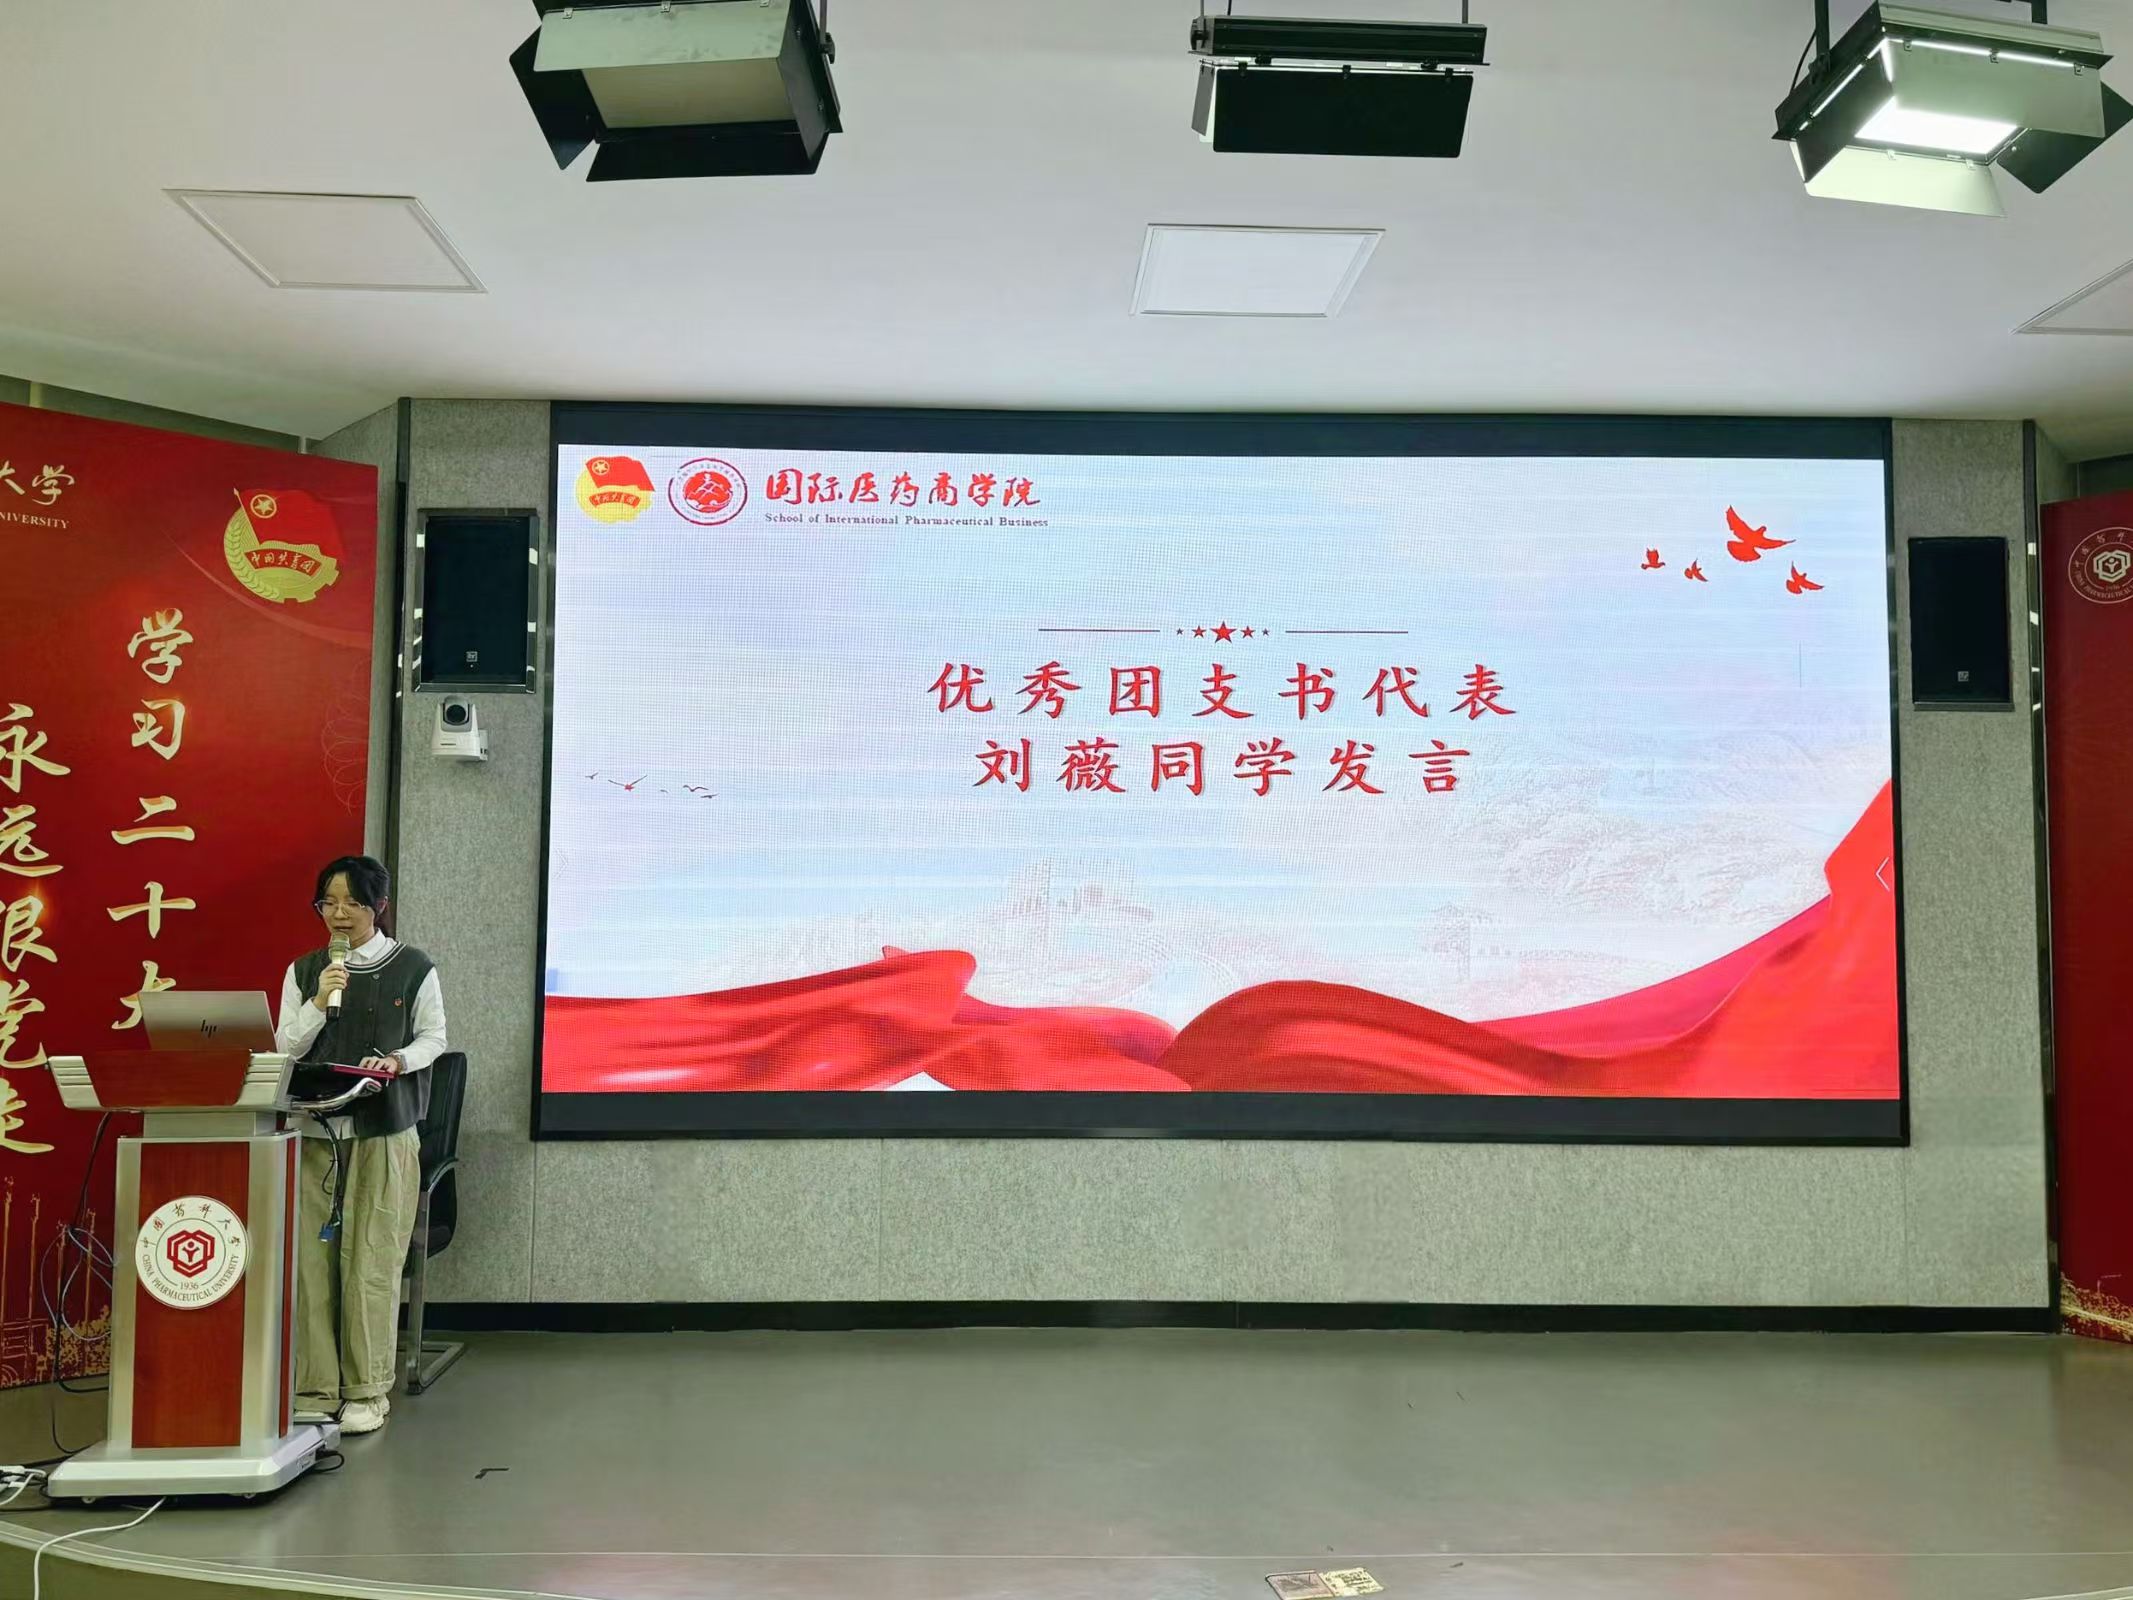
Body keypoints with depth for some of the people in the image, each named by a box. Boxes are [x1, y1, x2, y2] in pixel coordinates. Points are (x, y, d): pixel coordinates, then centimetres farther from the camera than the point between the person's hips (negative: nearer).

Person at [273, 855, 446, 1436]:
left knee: (371, 1258, -3)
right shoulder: (303, 971, 10)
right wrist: (318, 1004, -10)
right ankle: (315, 1389, 11)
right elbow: (284, 1046, 6)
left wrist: (399, 1061, -13)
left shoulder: (414, 968, 2)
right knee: (311, 1256, 1)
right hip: (313, 1129, 3)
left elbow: (434, 1037, 6)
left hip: (384, 1131, -3)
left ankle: (367, 1390, 8)